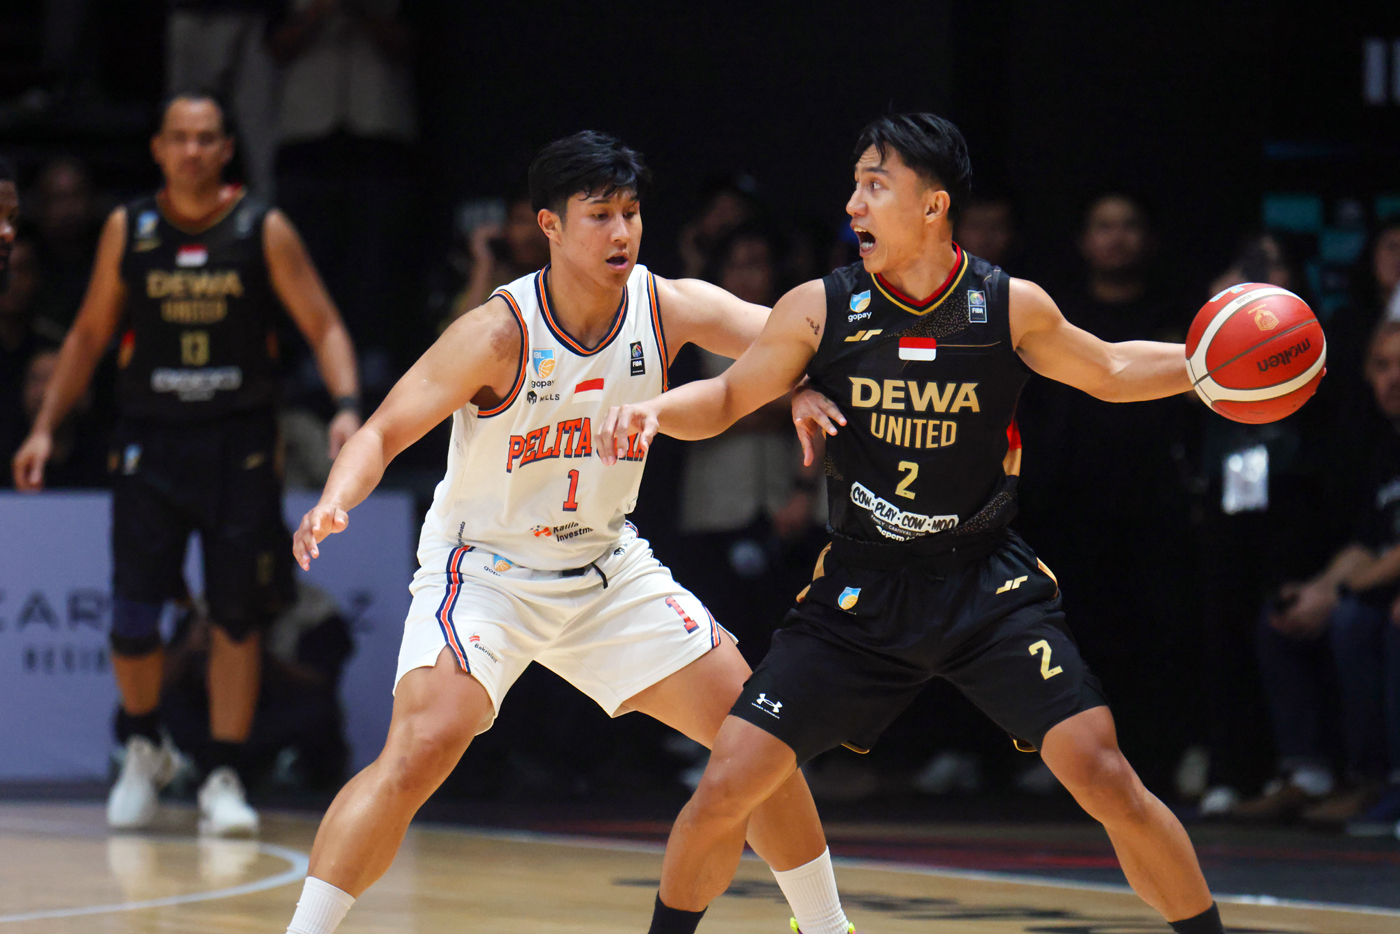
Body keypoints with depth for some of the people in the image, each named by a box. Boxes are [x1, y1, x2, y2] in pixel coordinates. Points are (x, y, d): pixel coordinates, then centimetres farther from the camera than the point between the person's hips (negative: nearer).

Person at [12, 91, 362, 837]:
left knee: (236, 616, -1)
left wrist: (346, 405, -20)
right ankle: (142, 748, 21)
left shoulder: (263, 231, -3)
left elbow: (323, 326, -3)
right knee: (132, 616, -5)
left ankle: (223, 776, 10)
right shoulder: (128, 230, 3)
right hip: (150, 440, 1)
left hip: (239, 443, -1)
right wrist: (45, 426, 4)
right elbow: (90, 334, 11)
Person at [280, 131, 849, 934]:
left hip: (607, 568, 5)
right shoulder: (500, 333, -23)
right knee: (421, 749, -27)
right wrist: (335, 504, -42)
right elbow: (386, 431, -22)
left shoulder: (670, 307, -10)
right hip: (484, 568, -5)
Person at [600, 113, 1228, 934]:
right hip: (861, 591, 1)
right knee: (730, 783, -5)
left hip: (990, 588, -1)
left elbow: (1111, 373, 10)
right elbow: (727, 399, 5)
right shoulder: (820, 309, -6)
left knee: (1104, 779, -14)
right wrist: (653, 410, -15)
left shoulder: (1012, 309, -8)